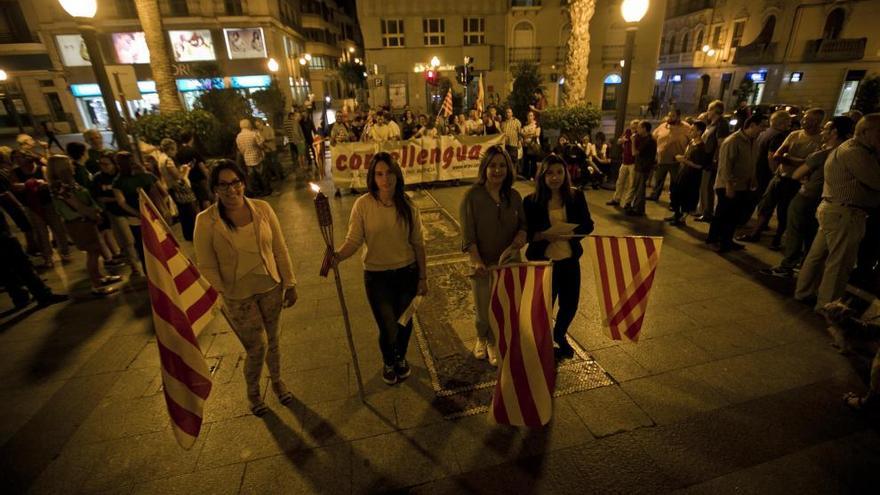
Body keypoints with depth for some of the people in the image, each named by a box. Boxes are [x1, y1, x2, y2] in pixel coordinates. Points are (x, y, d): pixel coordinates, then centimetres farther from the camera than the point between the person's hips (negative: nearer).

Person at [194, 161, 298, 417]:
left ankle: (277, 380, 46)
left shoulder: (262, 208, -7)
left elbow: (280, 250, -1)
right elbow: (207, 266, -7)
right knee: (257, 346, 5)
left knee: (272, 340, 17)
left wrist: (290, 283, 1)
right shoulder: (206, 220, -13)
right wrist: (220, 299, -8)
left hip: (271, 287, 2)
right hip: (238, 295, -2)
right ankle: (253, 391, 36)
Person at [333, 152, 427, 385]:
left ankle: (401, 358, 52)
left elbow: (418, 243, -1)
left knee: (405, 322, 18)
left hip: (407, 272, 2)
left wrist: (423, 277, 2)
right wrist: (338, 255, -34)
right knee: (388, 328, 3)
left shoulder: (407, 205, -7)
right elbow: (353, 240, -13)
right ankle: (388, 362, 41)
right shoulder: (363, 205, -13)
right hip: (377, 276, -2)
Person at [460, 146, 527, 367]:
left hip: (509, 263, 3)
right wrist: (477, 262, -24)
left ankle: (493, 342, 38)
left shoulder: (513, 196, 1)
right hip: (483, 265, -2)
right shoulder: (472, 196, -10)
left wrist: (515, 245, -17)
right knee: (483, 310, 13)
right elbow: (468, 234, -14)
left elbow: (523, 226, 4)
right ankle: (482, 338, 46)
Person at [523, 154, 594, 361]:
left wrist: (570, 233, -18)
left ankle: (559, 335, 48)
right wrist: (544, 235, -25)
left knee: (570, 304, 15)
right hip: (542, 261, -3)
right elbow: (525, 232, -6)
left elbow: (587, 225, 2)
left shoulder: (576, 196, -2)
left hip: (570, 260, 3)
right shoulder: (531, 201, -9)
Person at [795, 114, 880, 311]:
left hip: (831, 208, 11)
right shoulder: (855, 152, -17)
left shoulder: (846, 149, 16)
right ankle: (827, 305, 7)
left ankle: (805, 291, 27)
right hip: (845, 213, -11)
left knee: (818, 254, 16)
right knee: (840, 262, -2)